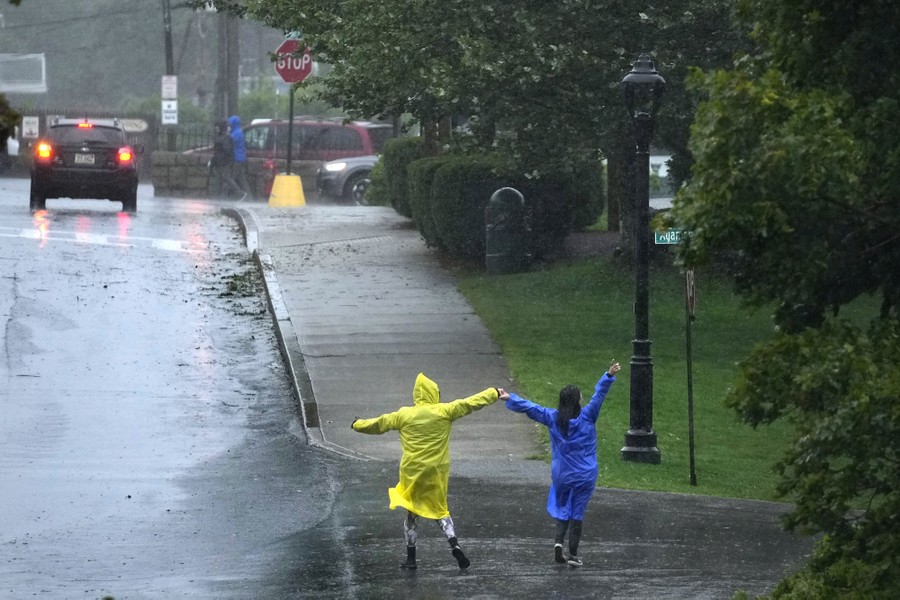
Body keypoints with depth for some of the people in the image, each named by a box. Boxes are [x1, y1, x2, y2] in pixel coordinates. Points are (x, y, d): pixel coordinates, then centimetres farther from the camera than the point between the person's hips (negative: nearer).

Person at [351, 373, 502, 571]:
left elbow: (378, 424, 9)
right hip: (437, 472, 0)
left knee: (411, 513, 13)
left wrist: (358, 425, 27)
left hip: (411, 472, 0)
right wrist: (494, 393, 12)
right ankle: (454, 545, -8)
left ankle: (411, 558, 16)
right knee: (441, 510, 14)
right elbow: (471, 403, -1)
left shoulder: (403, 415, -2)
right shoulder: (444, 411, -7)